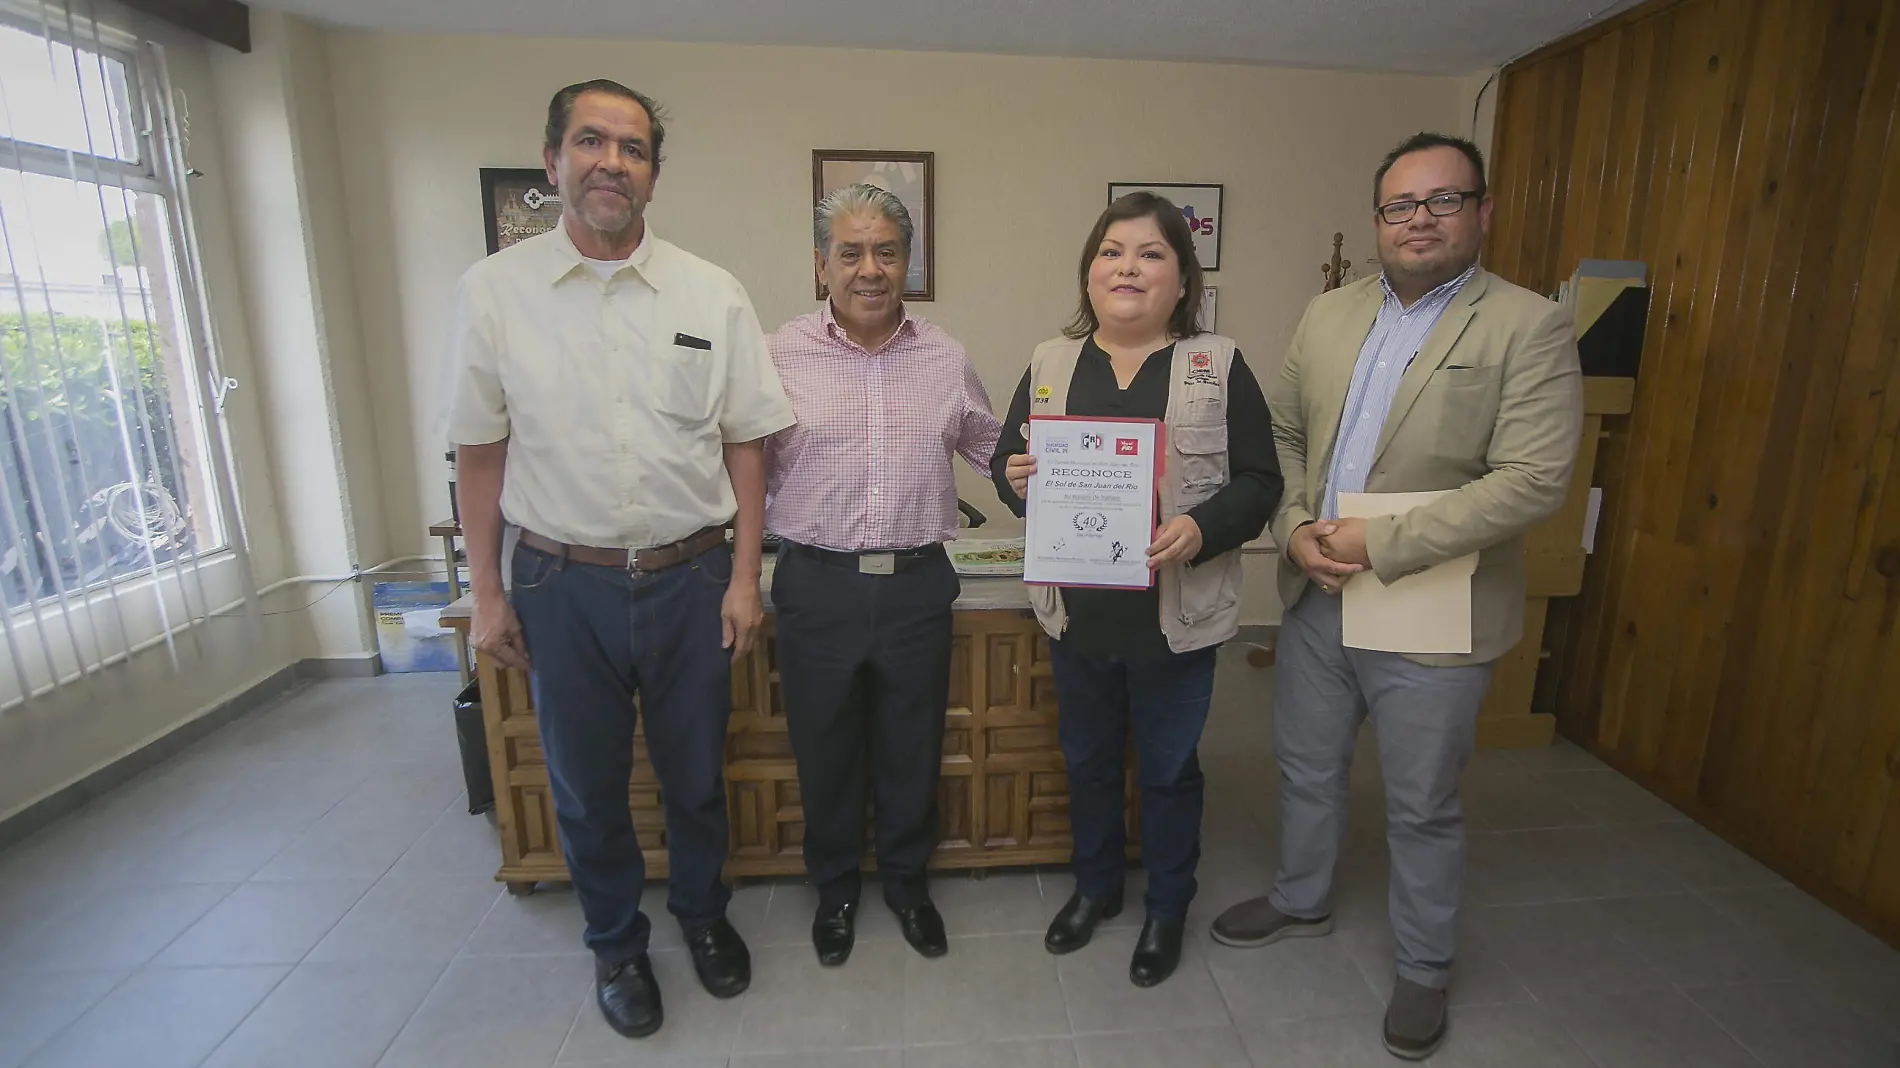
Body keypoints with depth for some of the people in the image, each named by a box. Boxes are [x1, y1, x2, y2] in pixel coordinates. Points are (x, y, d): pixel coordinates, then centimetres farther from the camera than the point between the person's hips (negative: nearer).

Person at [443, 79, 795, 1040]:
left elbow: (745, 445, 1)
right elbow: (480, 453, 3)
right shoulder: (493, 290, -1)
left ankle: (702, 915, 44)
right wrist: (486, 593, 3)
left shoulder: (713, 295, -2)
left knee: (696, 775, 16)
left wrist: (743, 577, -2)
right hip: (562, 583, 0)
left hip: (691, 577, 0)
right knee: (585, 785, 16)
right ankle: (615, 942, 42)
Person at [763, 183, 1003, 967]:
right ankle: (834, 887, 41)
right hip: (817, 585, -1)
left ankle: (907, 881, 42)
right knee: (824, 751, 15)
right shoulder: (782, 355, -2)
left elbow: (992, 451, 15)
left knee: (912, 751, 16)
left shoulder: (946, 358, 4)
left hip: (918, 585, 2)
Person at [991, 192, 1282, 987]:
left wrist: (1202, 528, -25)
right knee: (1087, 758, 20)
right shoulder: (1050, 362, 3)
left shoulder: (1219, 367, -5)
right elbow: (1007, 460, 7)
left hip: (1176, 616, -2)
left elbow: (1260, 481, -7)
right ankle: (1095, 886, 46)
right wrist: (1015, 479, -16)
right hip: (1076, 611, 3)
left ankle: (1168, 908, 41)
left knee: (1169, 768, 16)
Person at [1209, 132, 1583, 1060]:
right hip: (1315, 597, 5)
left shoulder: (1530, 328, -10)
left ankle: (1423, 968, 39)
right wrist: (1295, 529, -9)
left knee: (1422, 807, 14)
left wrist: (1380, 545, -21)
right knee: (1306, 769, 21)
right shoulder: (1327, 315, 6)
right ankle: (1300, 902, 47)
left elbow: (1532, 481, -18)